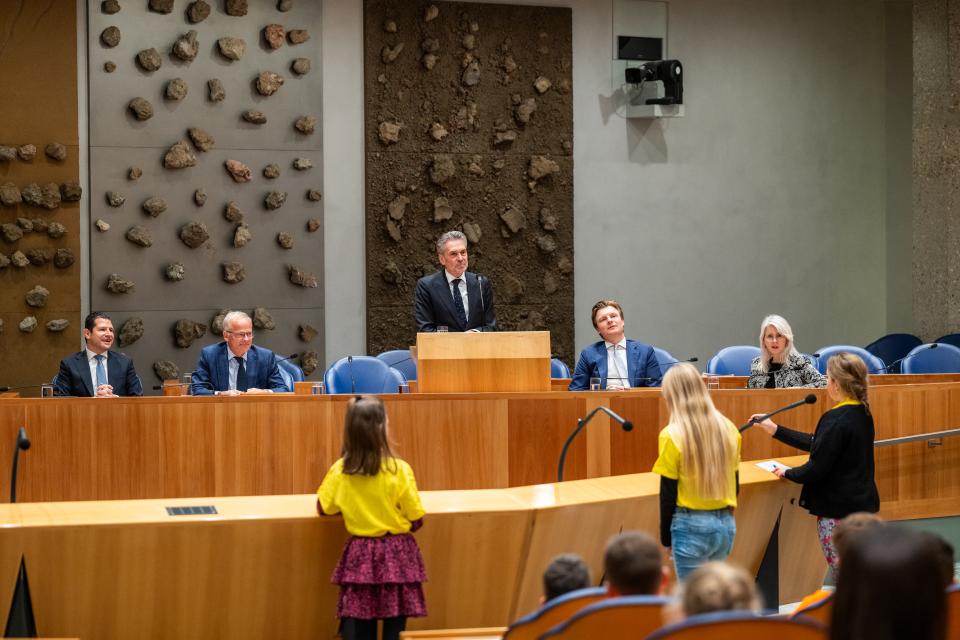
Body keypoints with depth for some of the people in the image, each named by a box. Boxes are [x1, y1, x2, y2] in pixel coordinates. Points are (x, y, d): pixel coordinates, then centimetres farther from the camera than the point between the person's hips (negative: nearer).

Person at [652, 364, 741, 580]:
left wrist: (665, 535, 3)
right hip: (726, 523, 5)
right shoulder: (728, 429, 5)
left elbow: (668, 492, -8)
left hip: (691, 525, -5)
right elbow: (734, 482, 12)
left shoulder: (672, 436, -11)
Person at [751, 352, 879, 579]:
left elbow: (816, 468, -21)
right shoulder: (862, 414, 8)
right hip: (864, 504, 9)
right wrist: (774, 430, 19)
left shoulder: (837, 420, -20)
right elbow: (816, 443, 16)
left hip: (838, 511, -9)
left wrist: (787, 473, -2)